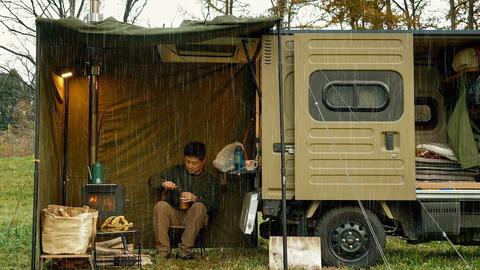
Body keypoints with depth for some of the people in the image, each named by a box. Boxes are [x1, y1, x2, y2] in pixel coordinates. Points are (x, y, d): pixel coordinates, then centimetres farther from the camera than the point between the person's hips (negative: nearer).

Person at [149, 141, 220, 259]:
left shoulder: (210, 180, 8)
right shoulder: (176, 171, 14)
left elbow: (213, 205, -2)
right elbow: (152, 180, 11)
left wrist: (195, 198, -20)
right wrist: (163, 183, -12)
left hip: (194, 218, -2)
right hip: (174, 215, 2)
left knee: (199, 207, -34)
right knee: (161, 205, -29)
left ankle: (184, 250, -32)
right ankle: (163, 251, -30)